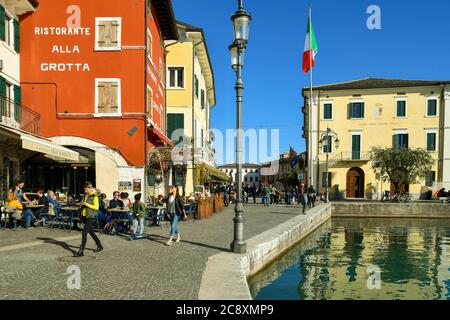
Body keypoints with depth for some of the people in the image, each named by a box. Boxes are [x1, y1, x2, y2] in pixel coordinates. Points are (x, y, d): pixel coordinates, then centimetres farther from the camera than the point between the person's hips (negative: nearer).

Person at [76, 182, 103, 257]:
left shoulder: (94, 196, -13)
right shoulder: (85, 195, 9)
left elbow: (96, 207, -20)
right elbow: (83, 202, 26)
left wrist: (86, 204, -22)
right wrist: (82, 203, 1)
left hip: (91, 217, -9)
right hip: (85, 216, 9)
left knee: (84, 233, -11)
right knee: (90, 231, 17)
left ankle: (81, 251, -7)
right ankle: (99, 246, 30)